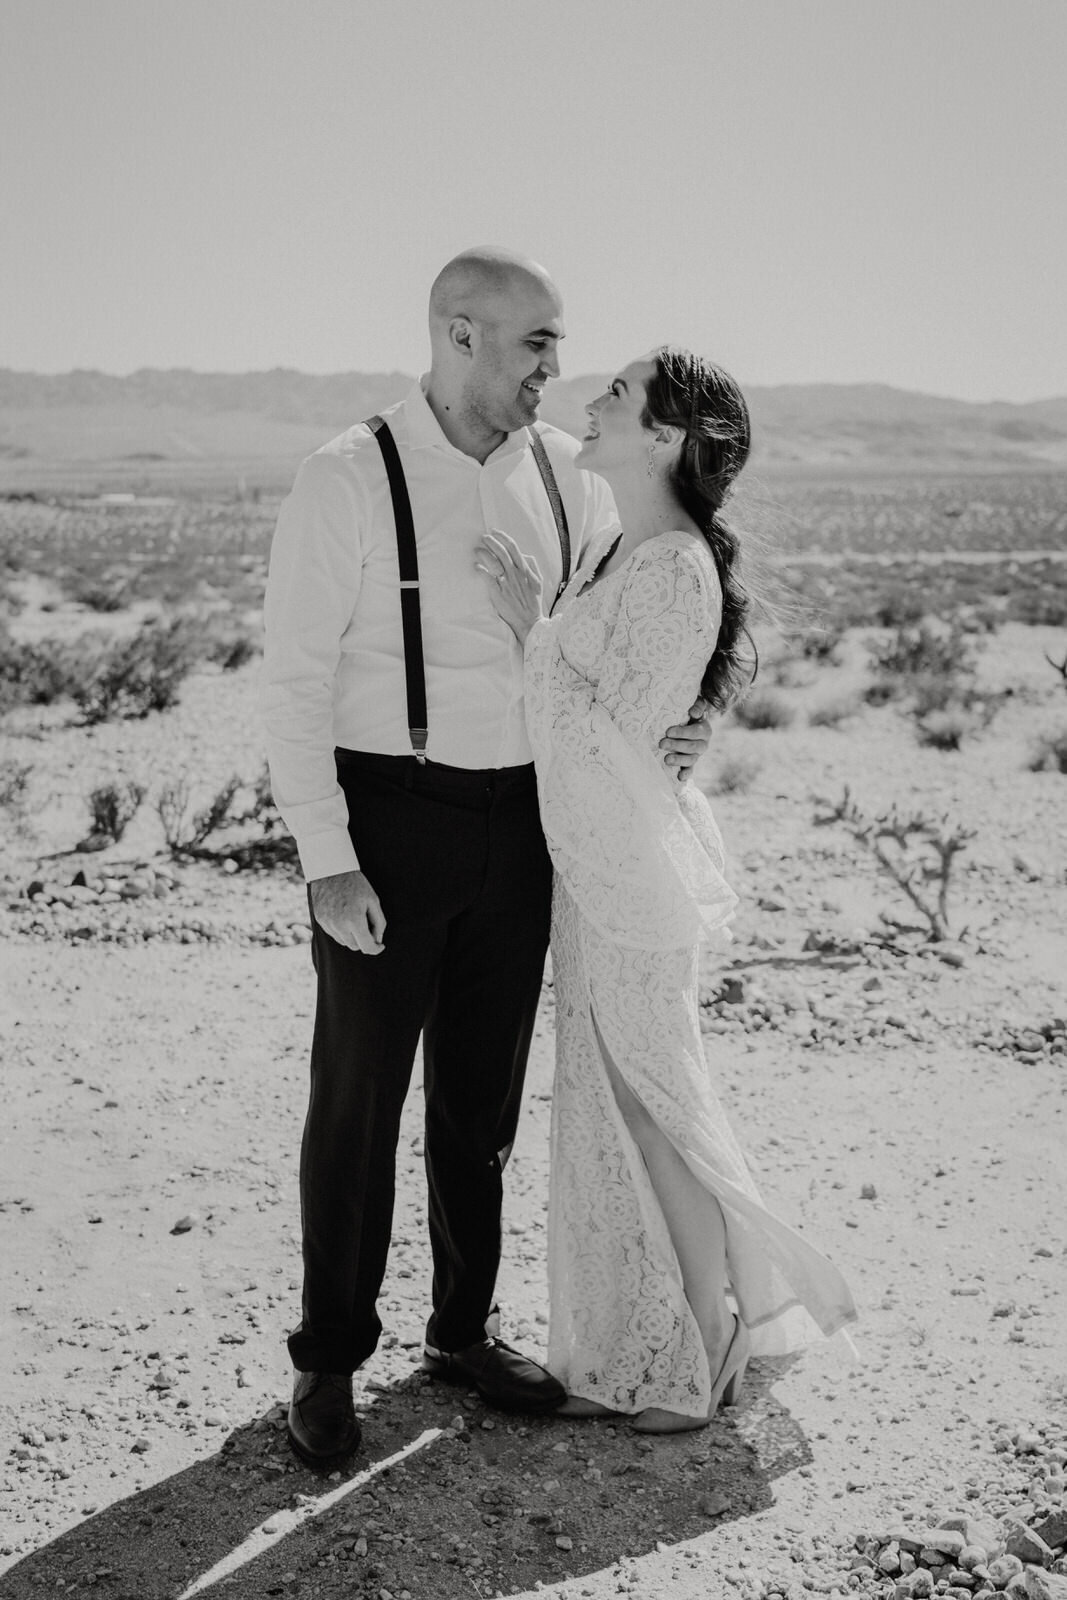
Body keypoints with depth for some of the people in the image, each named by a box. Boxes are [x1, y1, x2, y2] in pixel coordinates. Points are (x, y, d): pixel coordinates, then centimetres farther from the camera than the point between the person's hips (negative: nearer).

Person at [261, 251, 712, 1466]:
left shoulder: (563, 473, 3)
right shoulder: (346, 481, -12)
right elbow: (295, 681, -12)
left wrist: (672, 730, -11)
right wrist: (324, 863, -17)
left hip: (517, 821, 5)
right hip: (387, 823, -5)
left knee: (483, 1094, 15)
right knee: (358, 1100, 4)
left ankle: (462, 1331, 33)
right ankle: (329, 1362, 21)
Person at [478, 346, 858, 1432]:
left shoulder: (675, 574, -20)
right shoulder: (614, 551, 9)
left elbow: (613, 743, -21)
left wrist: (534, 627, -17)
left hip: (637, 873, -9)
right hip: (591, 868, 9)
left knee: (655, 1111, 4)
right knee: (601, 1113, 16)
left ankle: (706, 1356, 22)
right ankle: (626, 1353, 31)